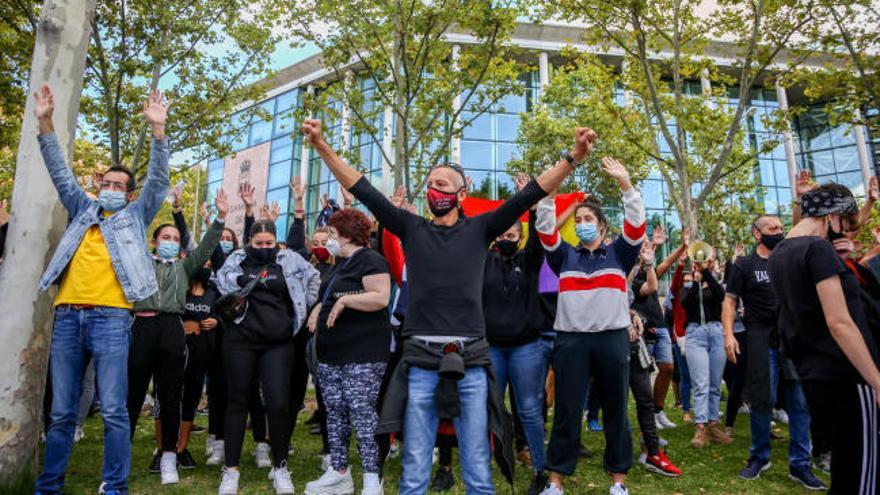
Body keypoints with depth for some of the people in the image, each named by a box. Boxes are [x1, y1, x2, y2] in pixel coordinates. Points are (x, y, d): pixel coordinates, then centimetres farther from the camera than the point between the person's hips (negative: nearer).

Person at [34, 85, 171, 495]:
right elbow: (60, 172, 17)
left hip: (110, 318, -4)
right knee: (61, 412, 10)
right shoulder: (83, 210, 21)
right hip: (67, 317, 4)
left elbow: (158, 180, 1)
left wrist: (157, 130, -9)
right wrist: (46, 123, 8)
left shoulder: (135, 215, 12)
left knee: (113, 411, -3)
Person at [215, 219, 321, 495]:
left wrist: (301, 310, 11)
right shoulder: (237, 260, 7)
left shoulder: (289, 260, 6)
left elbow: (313, 278, 15)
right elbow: (222, 282, 12)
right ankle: (231, 469, 19)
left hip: (278, 344, 0)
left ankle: (280, 467, 14)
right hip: (240, 341, 1)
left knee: (279, 404, -4)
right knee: (237, 402, 7)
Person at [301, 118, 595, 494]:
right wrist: (321, 146, 0)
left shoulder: (479, 229, 7)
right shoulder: (412, 229, 9)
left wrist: (574, 158, -10)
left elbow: (529, 195, 0)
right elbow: (363, 191, 5)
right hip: (421, 360, 1)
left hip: (470, 361, 0)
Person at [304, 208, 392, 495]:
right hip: (330, 354, 10)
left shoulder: (370, 260, -11)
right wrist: (318, 309, 10)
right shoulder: (340, 263, 19)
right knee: (335, 414, 13)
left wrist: (345, 300, -22)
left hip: (362, 355, -10)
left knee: (363, 414, -8)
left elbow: (381, 298, -23)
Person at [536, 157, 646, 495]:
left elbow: (637, 224, -4)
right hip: (571, 340, 0)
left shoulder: (618, 254, 9)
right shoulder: (565, 256, 11)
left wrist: (625, 183, -14)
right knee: (567, 411, 3)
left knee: (615, 410, 9)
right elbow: (545, 229, -1)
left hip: (613, 338, 0)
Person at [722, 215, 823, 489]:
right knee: (760, 399, 4)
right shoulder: (744, 265, 1)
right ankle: (759, 457, 20)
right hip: (760, 337, -3)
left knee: (800, 401, 2)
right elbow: (730, 301, -5)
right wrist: (728, 334, -16)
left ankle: (800, 464, 12)